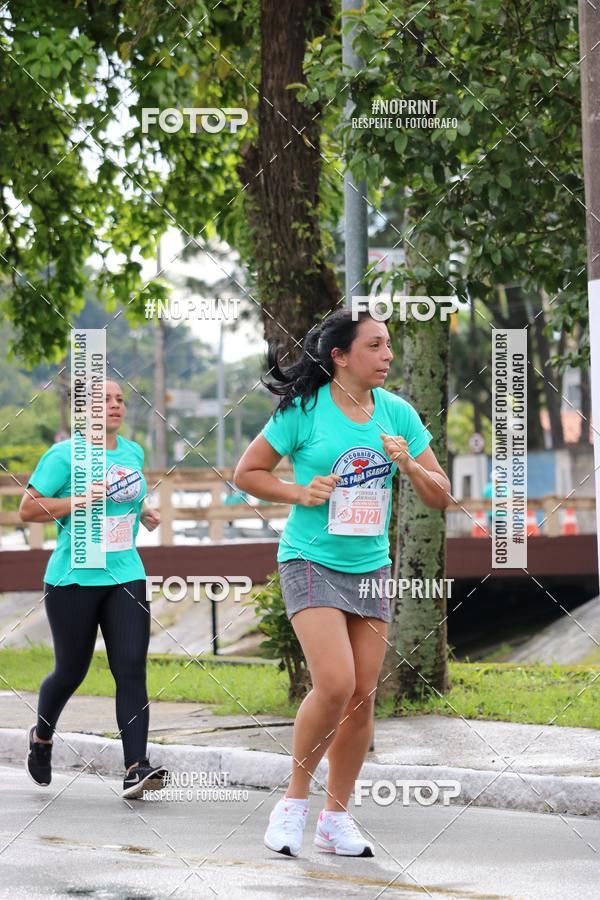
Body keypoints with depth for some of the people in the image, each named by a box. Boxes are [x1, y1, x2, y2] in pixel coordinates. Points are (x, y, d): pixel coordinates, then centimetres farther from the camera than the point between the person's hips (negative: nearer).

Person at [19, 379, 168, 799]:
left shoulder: (133, 453, 11)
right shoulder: (64, 455, -7)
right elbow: (28, 509, -9)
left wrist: (143, 513, 9)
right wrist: (79, 501, -20)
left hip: (126, 576, 4)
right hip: (74, 579, -4)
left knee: (132, 670, -10)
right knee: (71, 670, 8)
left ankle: (136, 768, -15)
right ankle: (42, 736, 39)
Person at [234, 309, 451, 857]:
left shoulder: (398, 412, 3)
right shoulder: (304, 409, -8)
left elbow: (441, 496, 6)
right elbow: (247, 473, 1)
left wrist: (409, 465, -13)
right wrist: (301, 493, -13)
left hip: (370, 567, 5)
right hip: (311, 561, -5)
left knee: (363, 695, 3)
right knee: (335, 684, -20)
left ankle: (336, 818, 16)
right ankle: (295, 800, -1)